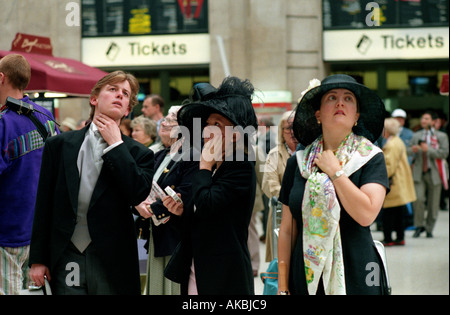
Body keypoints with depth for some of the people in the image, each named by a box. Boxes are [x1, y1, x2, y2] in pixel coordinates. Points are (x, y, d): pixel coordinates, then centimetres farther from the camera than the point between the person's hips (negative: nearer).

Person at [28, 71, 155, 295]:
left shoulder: (138, 153, 5)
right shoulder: (59, 145, 8)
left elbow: (138, 195, -14)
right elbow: (43, 205, 7)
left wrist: (115, 144, -8)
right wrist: (37, 259, 3)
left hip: (112, 264, -1)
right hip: (66, 260, 1)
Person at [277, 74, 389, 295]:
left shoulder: (371, 158, -2)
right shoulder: (297, 163, 6)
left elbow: (366, 215, -18)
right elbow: (287, 229, 7)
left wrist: (334, 171, -11)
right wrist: (283, 287, 4)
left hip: (357, 279, -2)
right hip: (306, 277, 2)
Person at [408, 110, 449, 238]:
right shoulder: (416, 135, 14)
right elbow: (408, 151, 13)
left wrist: (428, 149, -18)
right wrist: (413, 149, -11)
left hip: (434, 173, -1)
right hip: (419, 173, 1)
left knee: (433, 202, 3)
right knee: (418, 198, -15)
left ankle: (429, 228, 18)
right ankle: (419, 225, 2)